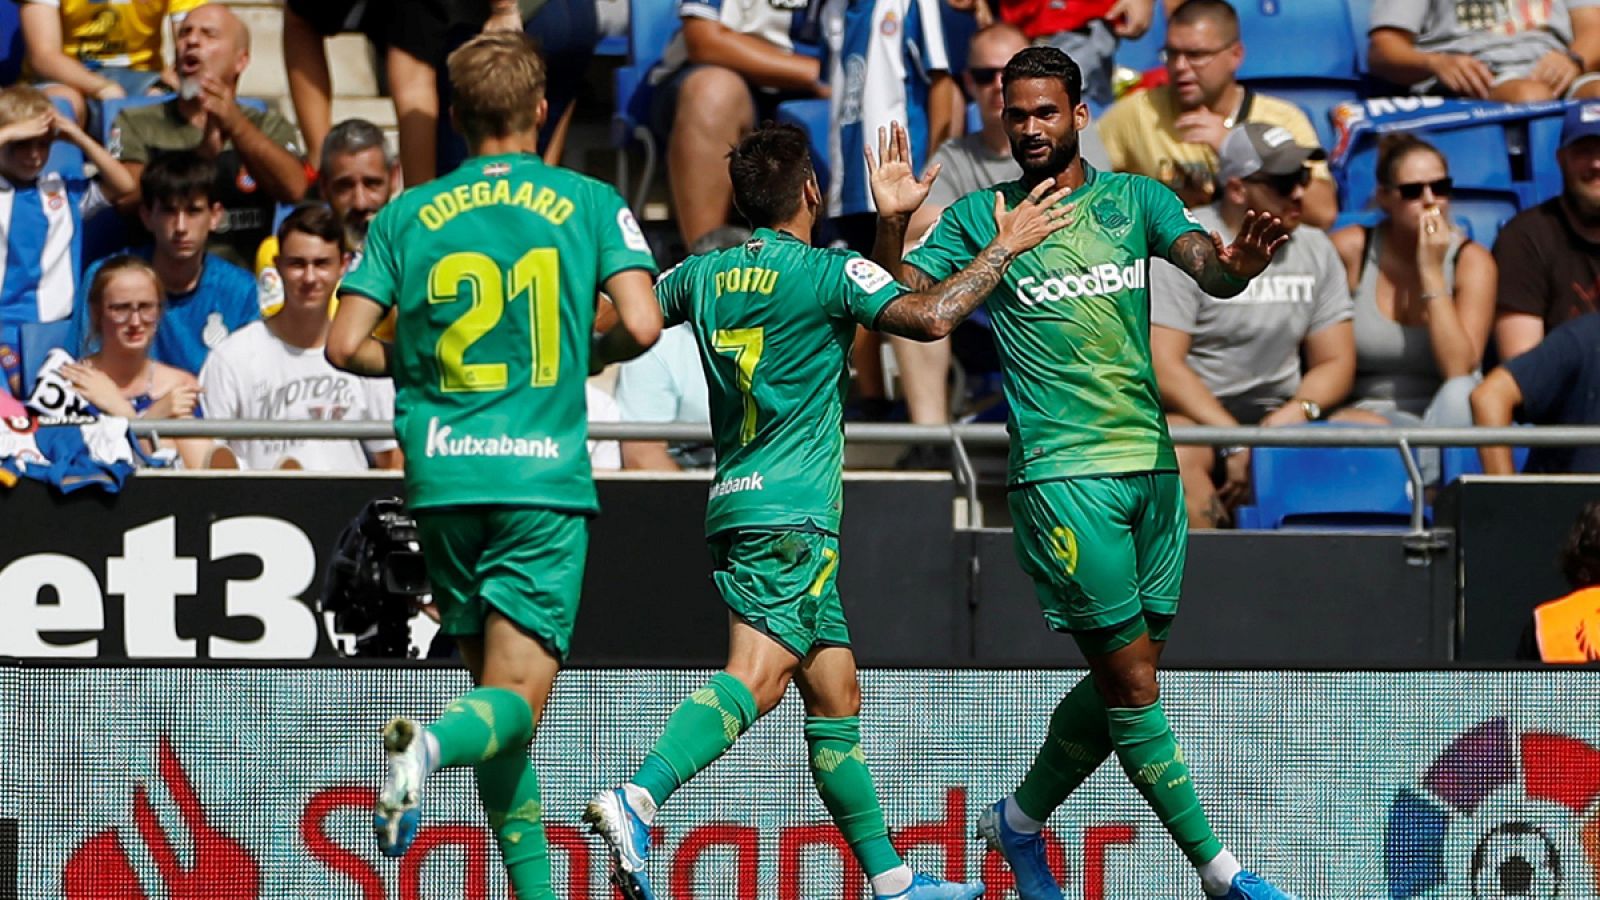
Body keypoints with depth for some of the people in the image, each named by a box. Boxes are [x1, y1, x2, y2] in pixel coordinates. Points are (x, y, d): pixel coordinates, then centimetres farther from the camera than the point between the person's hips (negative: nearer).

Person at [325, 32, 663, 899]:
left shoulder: (407, 215, 7)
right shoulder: (590, 203, 3)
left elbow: (345, 345, 1)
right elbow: (640, 324, -8)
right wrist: (585, 355, 13)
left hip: (443, 478, 3)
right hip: (544, 474, -3)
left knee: (490, 678, 15)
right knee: (515, 700, -5)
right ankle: (431, 745, -38)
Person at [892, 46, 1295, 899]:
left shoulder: (1134, 198, 9)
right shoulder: (976, 218, 4)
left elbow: (1207, 267, -6)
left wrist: (1235, 262, -30)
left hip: (1150, 462, 4)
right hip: (1062, 471, -4)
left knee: (1125, 682, 11)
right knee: (1131, 682, -8)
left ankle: (1020, 818, 32)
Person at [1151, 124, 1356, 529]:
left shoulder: (1315, 249, 12)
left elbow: (1336, 362, 11)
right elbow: (1161, 366, -13)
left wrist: (1295, 413, -12)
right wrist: (1235, 443, -21)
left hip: (1280, 415, 5)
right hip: (1195, 416, -5)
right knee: (1172, 451, -39)